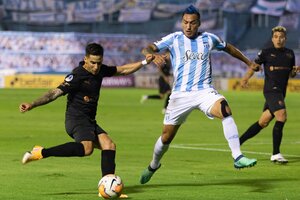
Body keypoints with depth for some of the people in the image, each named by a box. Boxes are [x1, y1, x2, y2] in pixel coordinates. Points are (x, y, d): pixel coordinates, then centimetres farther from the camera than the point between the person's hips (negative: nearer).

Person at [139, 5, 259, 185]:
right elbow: (147, 49, -7)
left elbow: (229, 48, 26)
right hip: (180, 94, 0)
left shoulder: (209, 39, 6)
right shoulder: (174, 39, 0)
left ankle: (238, 158, -35)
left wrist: (249, 63, 31)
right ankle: (154, 165, 37)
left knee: (225, 109, -31)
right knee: (166, 136, 6)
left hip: (204, 91, 0)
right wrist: (153, 55, -31)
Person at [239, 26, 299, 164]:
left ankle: (238, 142, 24)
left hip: (281, 92, 7)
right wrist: (246, 78, -12)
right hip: (271, 89, -7)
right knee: (281, 116, -22)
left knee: (263, 122, 11)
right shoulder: (266, 52, 0)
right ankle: (275, 154, -20)